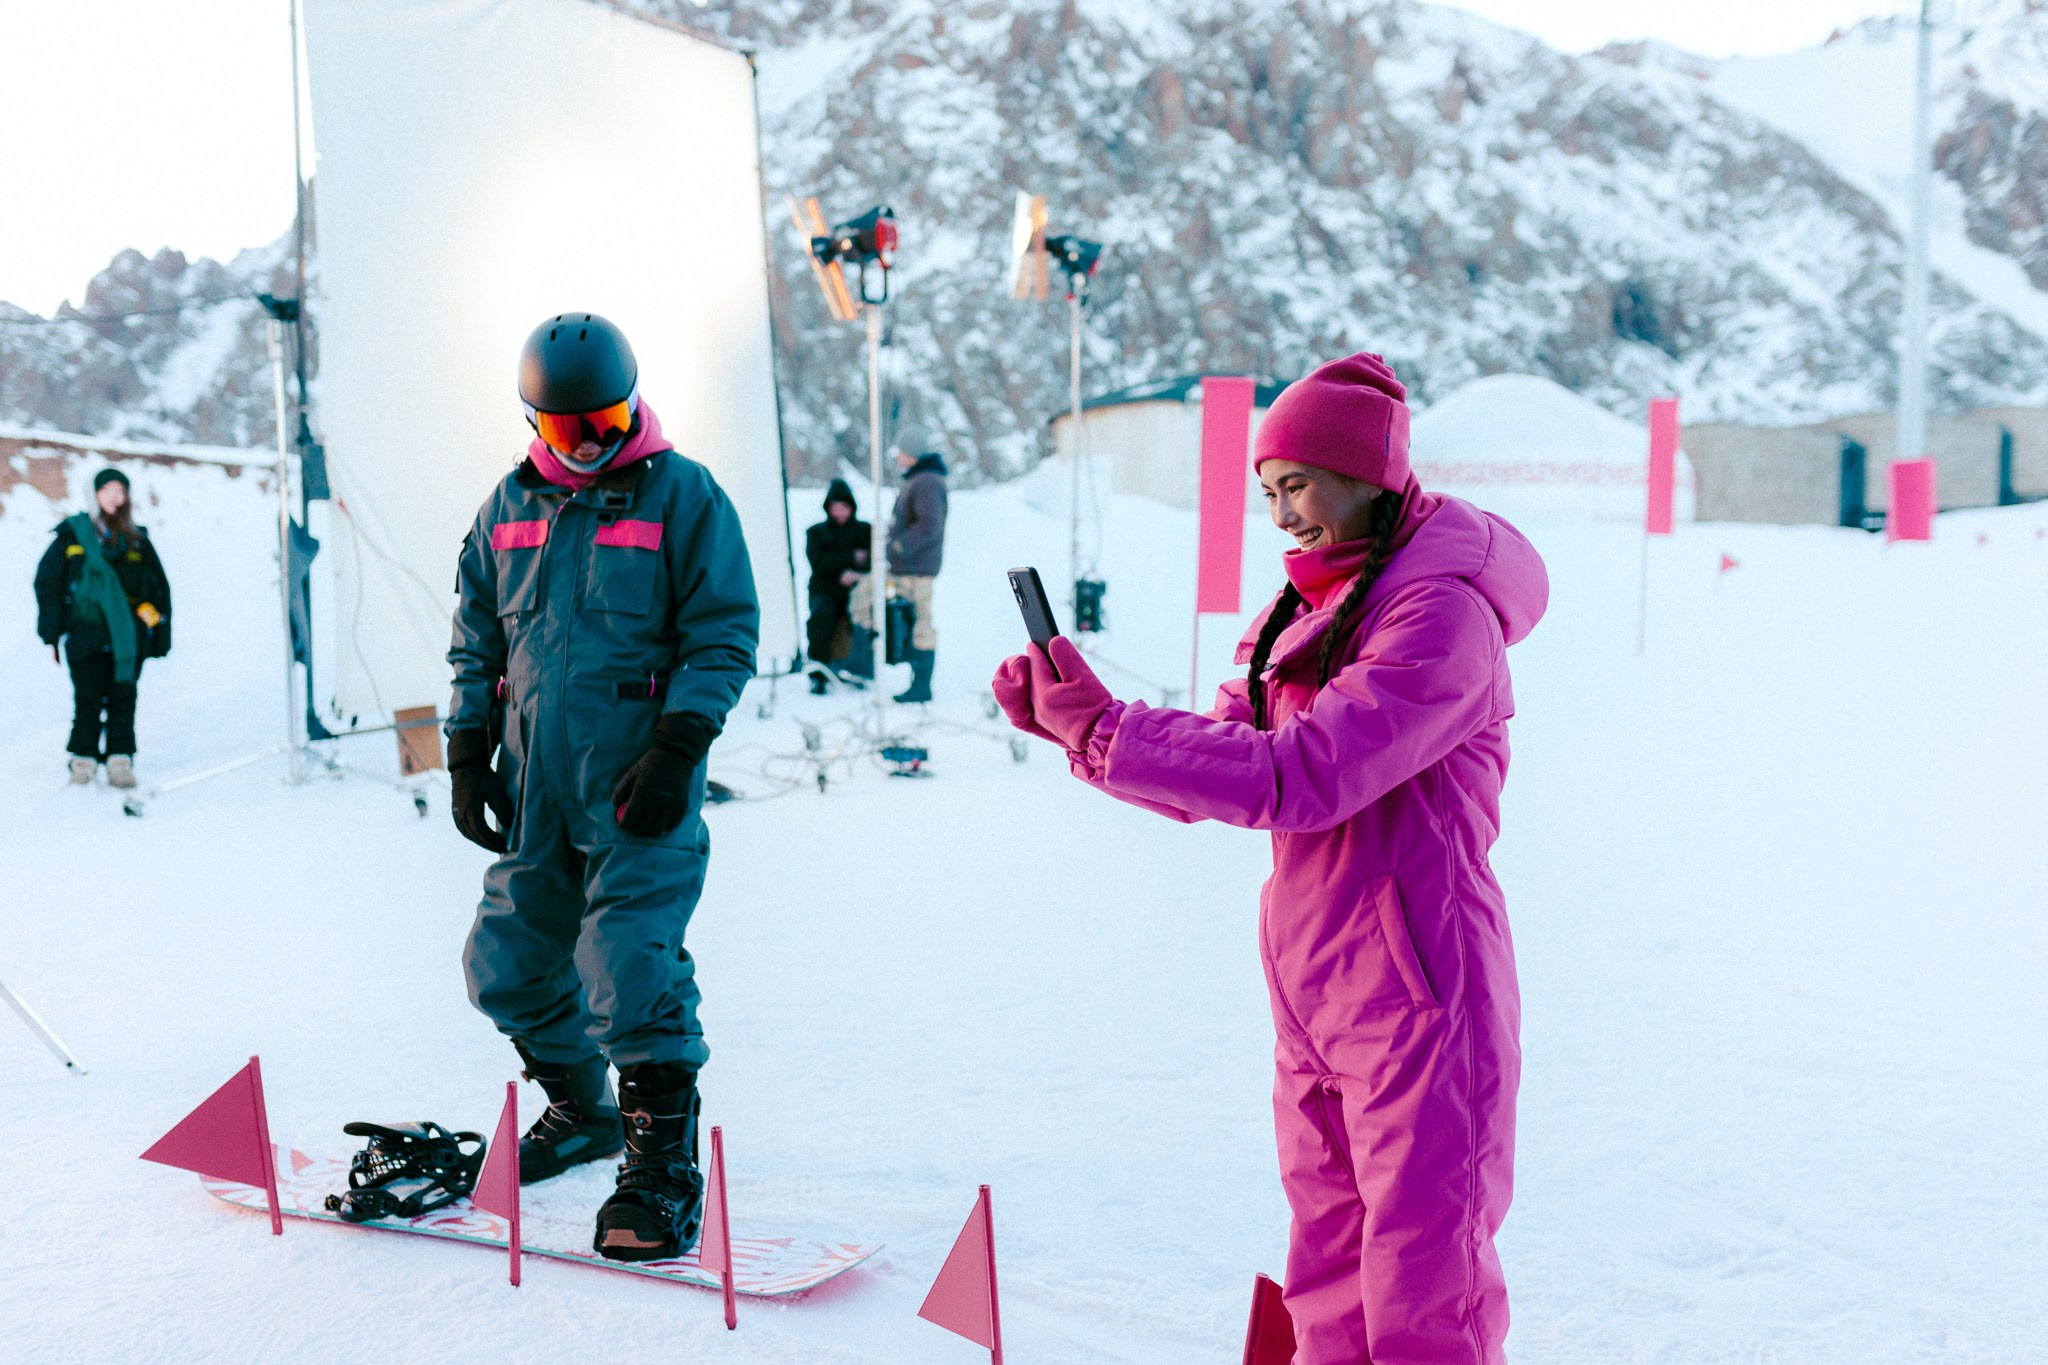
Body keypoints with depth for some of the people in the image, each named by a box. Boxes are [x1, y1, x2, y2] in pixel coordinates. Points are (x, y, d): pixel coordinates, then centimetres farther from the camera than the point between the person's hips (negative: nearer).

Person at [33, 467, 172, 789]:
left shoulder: (137, 540, 14)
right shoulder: (73, 534, 7)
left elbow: (159, 587, 19)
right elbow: (47, 582, 8)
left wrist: (160, 634, 13)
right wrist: (51, 633, 3)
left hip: (129, 636, 2)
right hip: (87, 634, -2)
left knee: (123, 698, -3)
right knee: (88, 699, -4)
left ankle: (121, 760, 0)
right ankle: (84, 759, 6)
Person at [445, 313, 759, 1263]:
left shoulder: (683, 496, -2)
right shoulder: (510, 505, 13)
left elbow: (725, 637, -5)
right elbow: (477, 642, 18)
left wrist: (676, 751, -14)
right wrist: (466, 756, 10)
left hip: (638, 787, -6)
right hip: (533, 785, 6)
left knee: (629, 969, -13)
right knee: (508, 966, 11)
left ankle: (664, 1165, 0)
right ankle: (581, 1111, 34)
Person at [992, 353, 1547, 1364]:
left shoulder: (1439, 612, -16)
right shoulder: (1309, 610, 12)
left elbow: (1297, 777, -25)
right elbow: (1209, 765, 11)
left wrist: (1102, 729, -22)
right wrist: (1065, 721, -2)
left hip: (1413, 996, -8)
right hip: (1311, 997, 8)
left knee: (1424, 1282, 2)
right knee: (1328, 1278, 17)